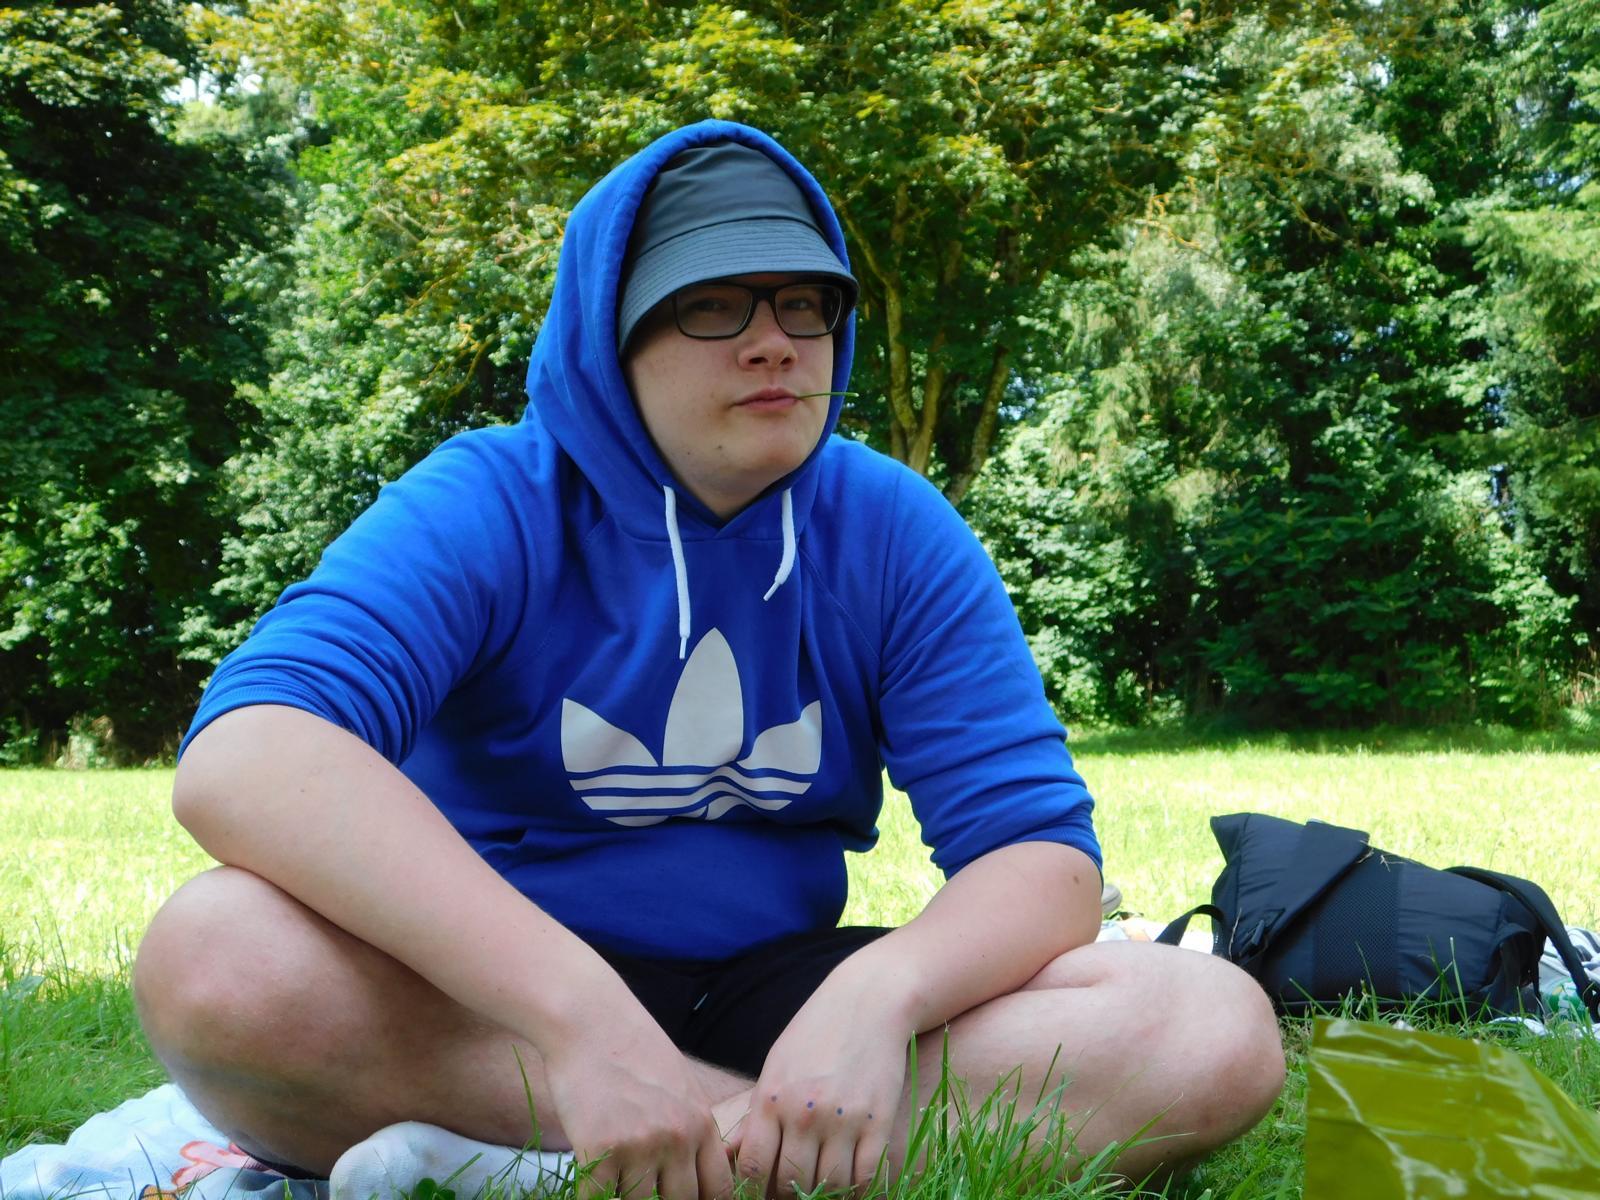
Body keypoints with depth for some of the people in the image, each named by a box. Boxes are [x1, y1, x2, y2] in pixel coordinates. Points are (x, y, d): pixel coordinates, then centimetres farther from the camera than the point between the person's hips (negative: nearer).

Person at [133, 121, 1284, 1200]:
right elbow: (242, 759, -29)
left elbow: (1042, 853, -8)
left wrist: (876, 994, -32)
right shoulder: (488, 507, -11)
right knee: (216, 958, -34)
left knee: (1216, 1029, -19)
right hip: (493, 1010, -2)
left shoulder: (896, 534, -1)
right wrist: (581, 1012, -42)